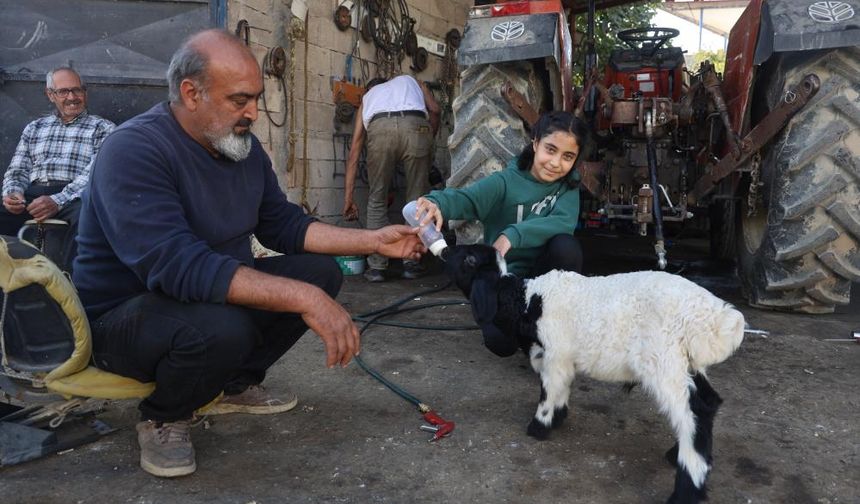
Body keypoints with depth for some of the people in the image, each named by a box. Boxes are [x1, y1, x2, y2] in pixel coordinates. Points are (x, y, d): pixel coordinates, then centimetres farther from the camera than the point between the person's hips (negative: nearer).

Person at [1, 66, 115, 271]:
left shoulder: (102, 128, 12)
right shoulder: (34, 128, 27)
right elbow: (17, 170, 23)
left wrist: (58, 201, -18)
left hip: (75, 197, -3)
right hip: (33, 193, 4)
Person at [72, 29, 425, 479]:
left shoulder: (243, 145, 0)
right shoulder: (134, 151, -26)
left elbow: (283, 225, 6)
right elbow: (179, 267, -37)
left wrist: (374, 240, -3)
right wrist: (302, 298, -43)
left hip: (217, 293, 8)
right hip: (125, 314, -7)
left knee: (321, 272, -4)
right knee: (222, 326, -38)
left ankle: (233, 385, 10)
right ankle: (163, 417, -2)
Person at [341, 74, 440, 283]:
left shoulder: (367, 97, 38)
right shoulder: (410, 80, 41)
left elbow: (354, 150, 28)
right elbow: (434, 110, 18)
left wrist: (348, 198, 27)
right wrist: (426, 143, 30)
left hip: (379, 128, 0)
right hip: (415, 125, 0)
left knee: (377, 200, 12)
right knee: (416, 198, 12)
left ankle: (377, 266, 10)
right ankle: (411, 262, 15)